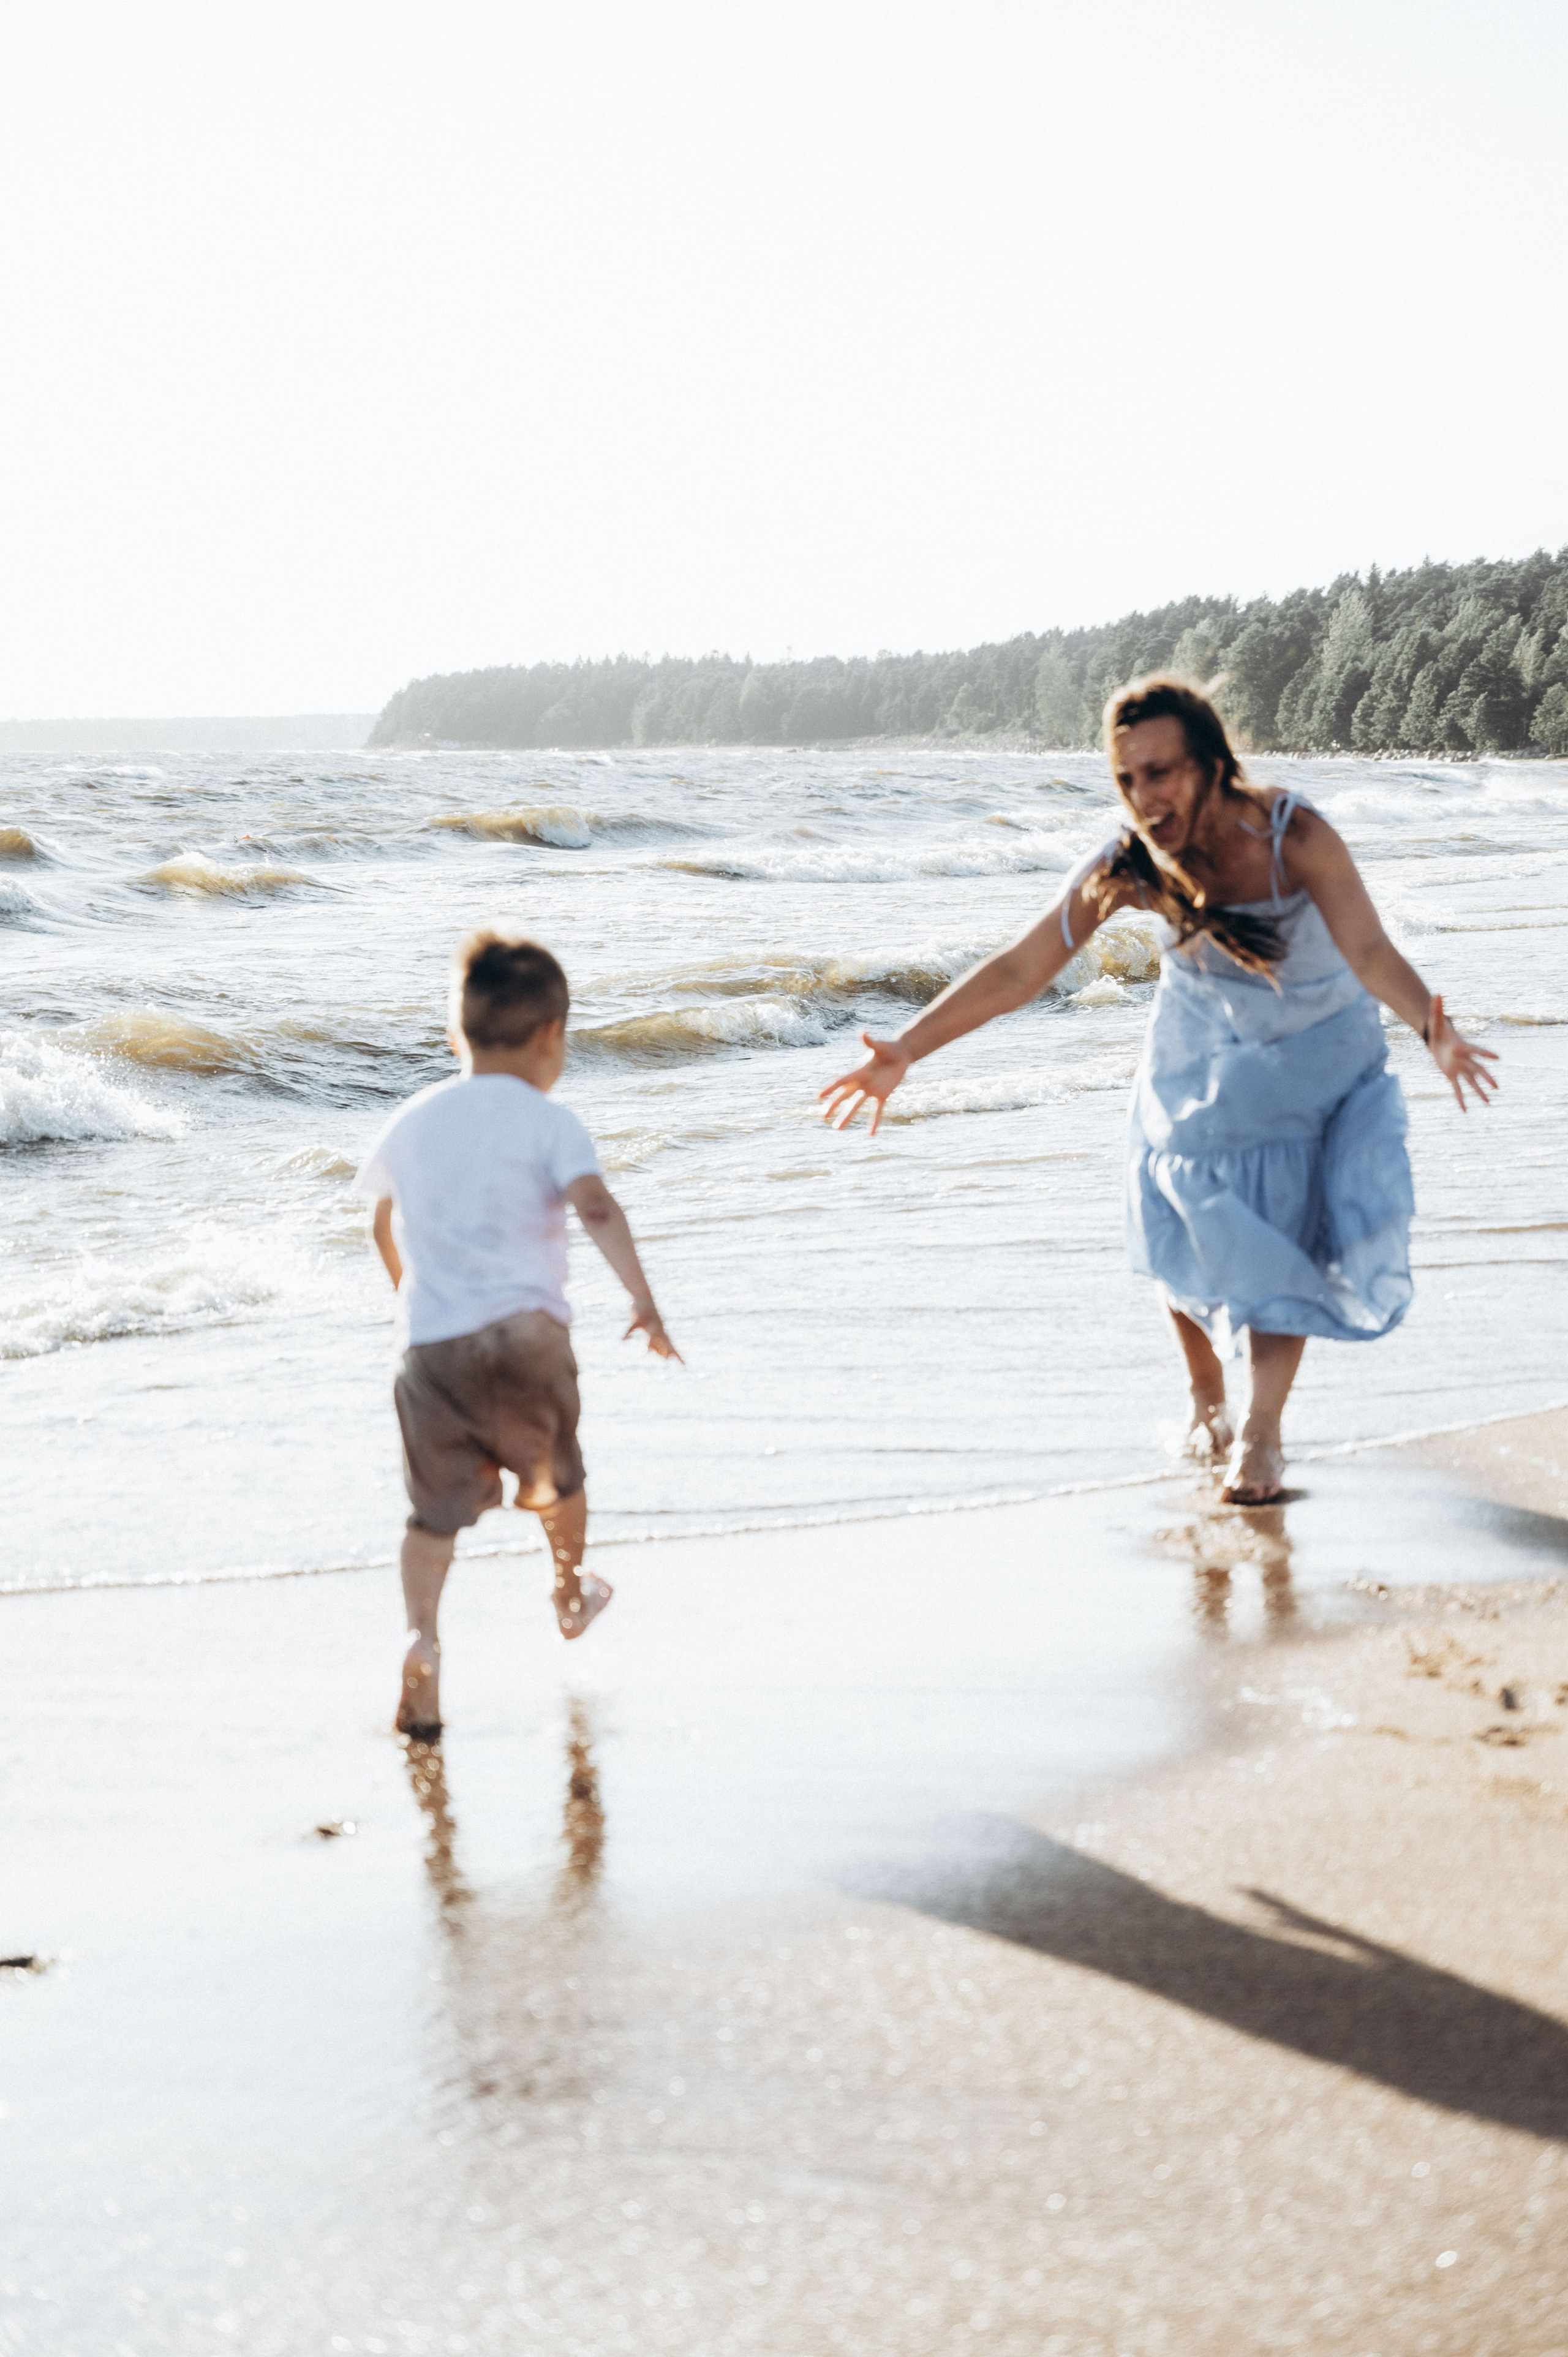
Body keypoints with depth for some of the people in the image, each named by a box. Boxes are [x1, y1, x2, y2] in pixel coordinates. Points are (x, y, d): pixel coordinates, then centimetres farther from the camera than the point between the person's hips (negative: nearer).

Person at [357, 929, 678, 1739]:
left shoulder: (413, 1121, 13)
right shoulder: (546, 1122, -2)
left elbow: (384, 1225, 25)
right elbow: (596, 1206, -18)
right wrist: (643, 1299, -22)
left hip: (432, 1341, 3)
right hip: (524, 1331, -2)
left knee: (434, 1511, 6)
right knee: (555, 1475, 23)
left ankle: (422, 1638, -16)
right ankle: (571, 1593, 45)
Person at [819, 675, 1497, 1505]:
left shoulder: (1293, 835, -34)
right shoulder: (1126, 866, -26)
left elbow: (1369, 951, -43)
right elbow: (1019, 969, -24)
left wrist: (1432, 1028, -64)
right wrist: (906, 1050, -31)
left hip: (1314, 1055, -2)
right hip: (1200, 1057, 2)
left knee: (1285, 1236, -8)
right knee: (1187, 1234, 2)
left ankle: (1262, 1431, 3)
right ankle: (1206, 1401, 27)